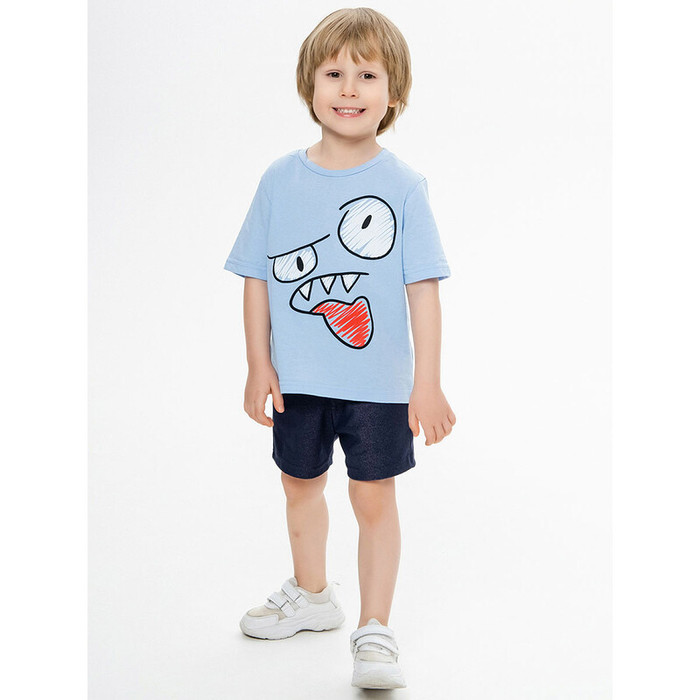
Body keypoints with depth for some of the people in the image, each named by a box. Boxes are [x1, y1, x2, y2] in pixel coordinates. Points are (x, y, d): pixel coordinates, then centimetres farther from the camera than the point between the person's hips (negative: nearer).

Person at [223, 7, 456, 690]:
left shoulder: (402, 186, -9)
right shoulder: (281, 179, -3)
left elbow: (422, 289, -9)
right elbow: (257, 277, 2)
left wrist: (427, 381, -12)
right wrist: (258, 364, 0)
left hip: (377, 383, -3)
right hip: (297, 378, 4)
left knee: (373, 498, 3)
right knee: (300, 482, 20)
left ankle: (374, 627, 18)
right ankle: (311, 593, 44)